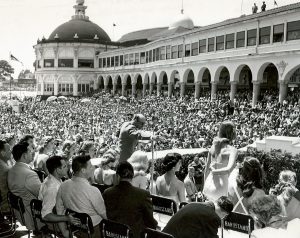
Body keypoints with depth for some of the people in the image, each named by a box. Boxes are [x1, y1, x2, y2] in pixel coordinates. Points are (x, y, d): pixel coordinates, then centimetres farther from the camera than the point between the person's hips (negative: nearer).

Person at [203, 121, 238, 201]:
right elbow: (228, 169, -26)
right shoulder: (232, 150, -10)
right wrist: (215, 171, -10)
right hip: (220, 189, -6)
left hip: (208, 186, 6)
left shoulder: (213, 147, 6)